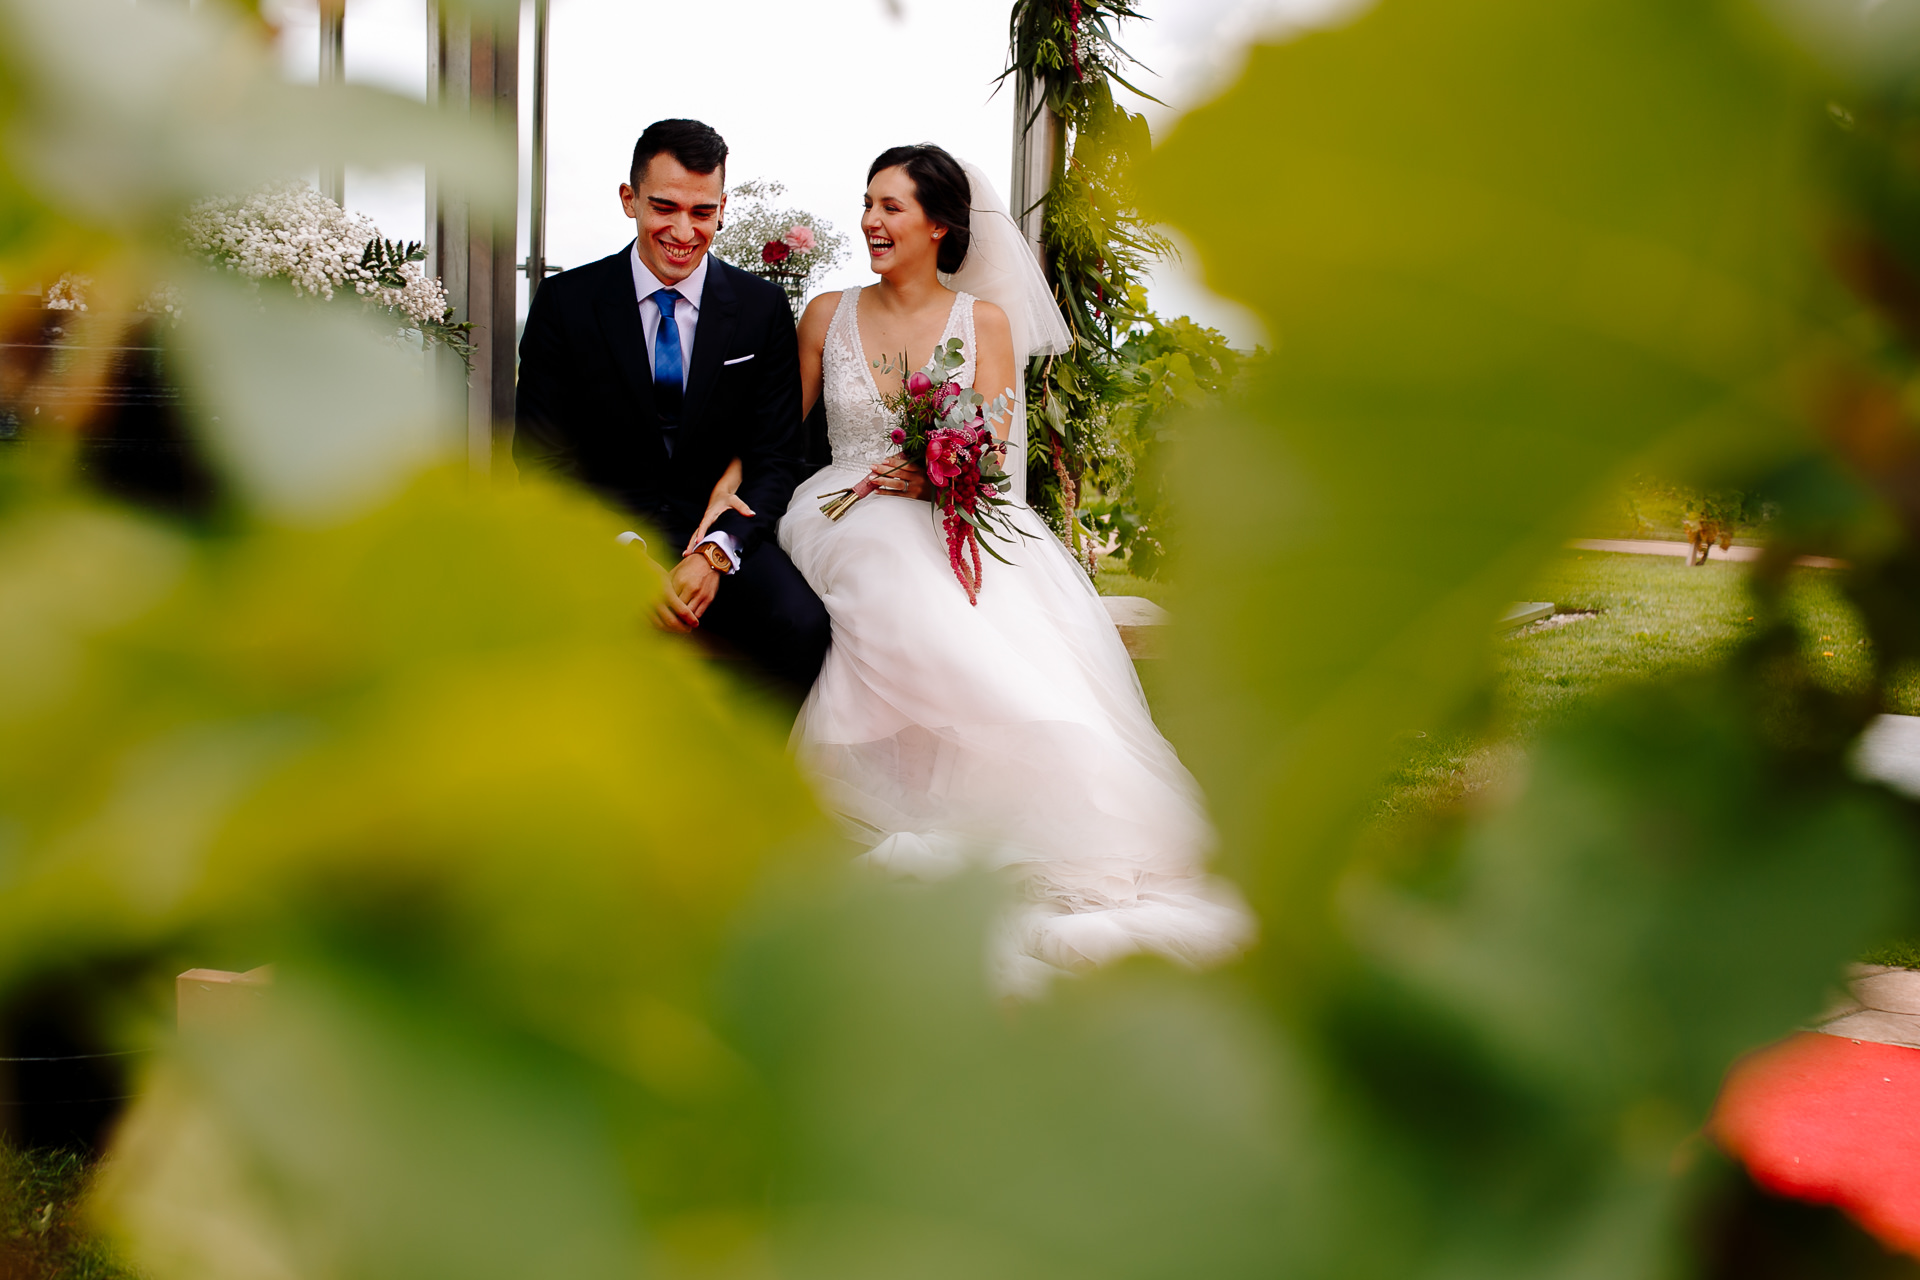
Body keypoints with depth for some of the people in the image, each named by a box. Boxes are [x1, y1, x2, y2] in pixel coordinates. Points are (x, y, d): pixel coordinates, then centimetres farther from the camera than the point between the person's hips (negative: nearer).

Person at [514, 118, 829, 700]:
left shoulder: (763, 308, 5)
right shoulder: (565, 303, 1)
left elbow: (776, 457, 4)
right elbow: (543, 459, -2)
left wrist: (714, 552, -16)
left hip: (721, 530, 1)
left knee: (801, 625, -30)